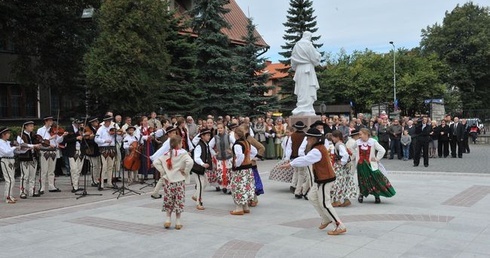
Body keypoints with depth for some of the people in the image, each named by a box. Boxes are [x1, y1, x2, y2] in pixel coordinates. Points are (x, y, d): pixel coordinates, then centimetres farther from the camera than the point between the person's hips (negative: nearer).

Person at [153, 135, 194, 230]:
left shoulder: (166, 154, 3)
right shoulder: (183, 153, -10)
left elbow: (156, 162, -1)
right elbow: (190, 162, -25)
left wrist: (162, 171, 3)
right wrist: (185, 171, -12)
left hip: (168, 181, 4)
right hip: (179, 181, -3)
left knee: (168, 201, 14)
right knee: (179, 201, 5)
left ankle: (168, 219, 15)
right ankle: (178, 222, 9)